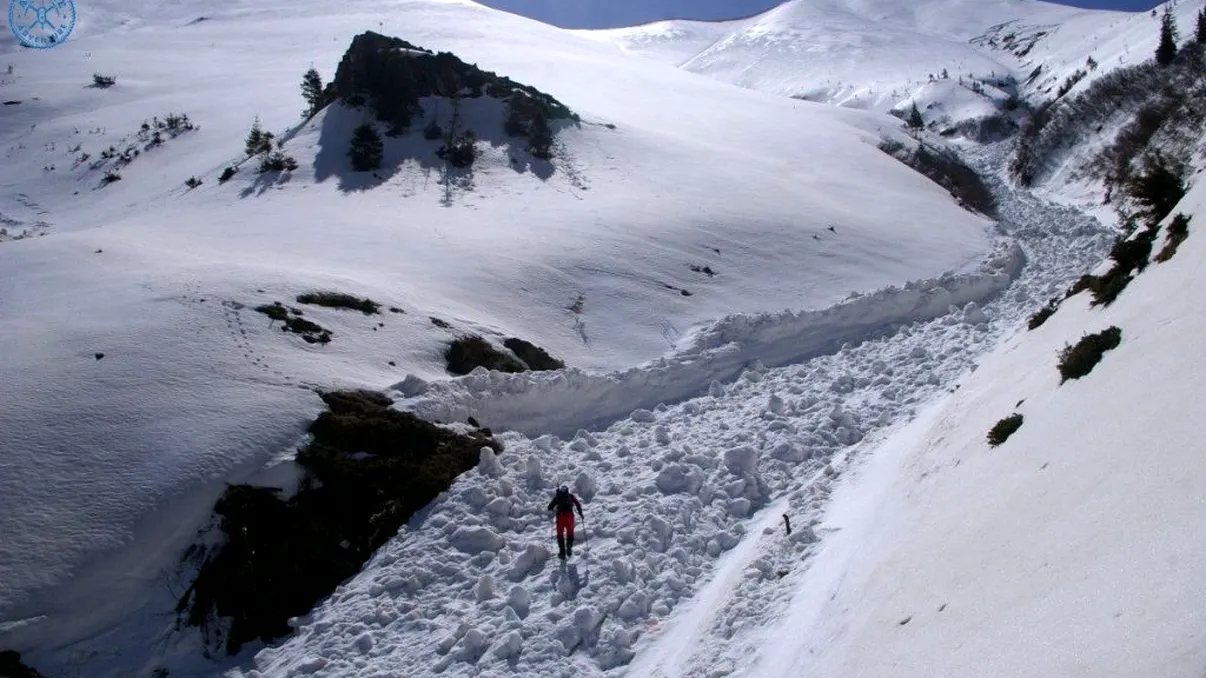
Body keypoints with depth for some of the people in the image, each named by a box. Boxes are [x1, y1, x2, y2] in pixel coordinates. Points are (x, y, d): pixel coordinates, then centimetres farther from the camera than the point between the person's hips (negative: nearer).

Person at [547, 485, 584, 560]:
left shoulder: (557, 497, 16)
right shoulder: (571, 496, 16)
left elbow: (550, 507, 13)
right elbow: (578, 504, 4)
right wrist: (580, 514, 12)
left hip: (560, 516, 0)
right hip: (569, 515, 0)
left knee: (560, 534, 10)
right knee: (570, 533, 13)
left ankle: (562, 552, 0)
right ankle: (569, 546, -13)